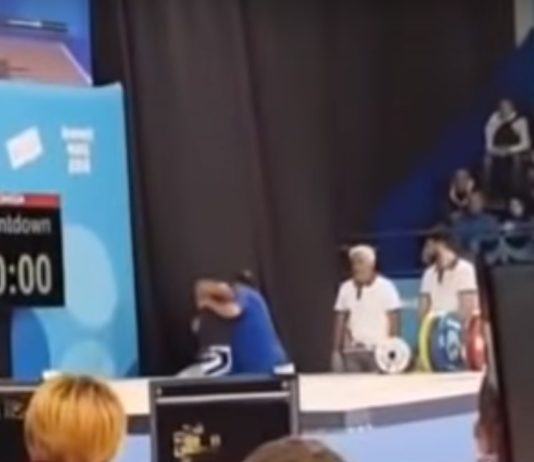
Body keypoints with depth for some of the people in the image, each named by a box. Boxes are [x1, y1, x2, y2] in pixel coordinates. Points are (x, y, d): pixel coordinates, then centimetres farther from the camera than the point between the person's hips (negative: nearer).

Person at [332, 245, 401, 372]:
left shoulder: (385, 287, -2)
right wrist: (336, 350, 4)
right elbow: (340, 321, 9)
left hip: (378, 350, -3)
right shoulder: (346, 288, 7)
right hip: (353, 350, 3)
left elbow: (392, 320, -2)